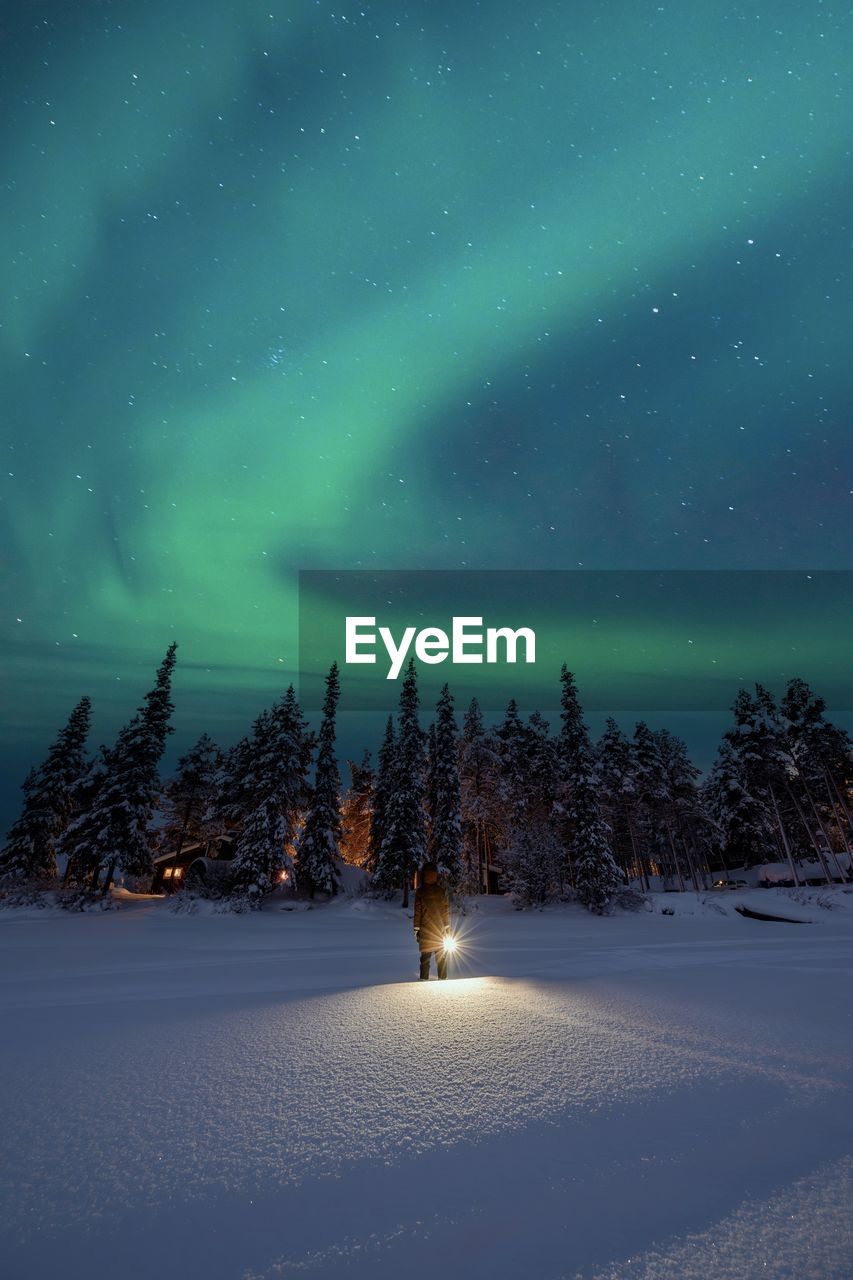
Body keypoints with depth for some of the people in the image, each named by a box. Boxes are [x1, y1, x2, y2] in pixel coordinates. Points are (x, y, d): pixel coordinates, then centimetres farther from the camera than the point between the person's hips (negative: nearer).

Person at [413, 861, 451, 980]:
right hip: (440, 929, 1)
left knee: (425, 956, 9)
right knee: (441, 956, 12)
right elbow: (446, 910, 0)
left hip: (425, 930, -1)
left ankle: (424, 978, 9)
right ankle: (442, 978, 13)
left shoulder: (420, 892, -7)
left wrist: (416, 928, 2)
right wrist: (447, 927, 6)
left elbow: (417, 911, -4)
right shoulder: (442, 891, -2)